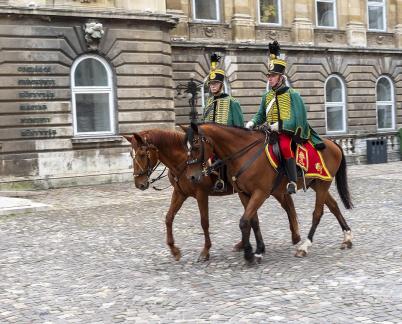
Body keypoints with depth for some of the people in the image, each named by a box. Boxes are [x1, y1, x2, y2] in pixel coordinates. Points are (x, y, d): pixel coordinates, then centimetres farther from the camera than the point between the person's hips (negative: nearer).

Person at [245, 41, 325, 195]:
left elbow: (298, 118, -11)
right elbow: (260, 115, 18)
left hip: (287, 131, -7)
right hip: (270, 131, 7)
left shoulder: (292, 95, -5)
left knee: (285, 146, -36)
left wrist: (280, 125, -23)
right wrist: (252, 122, -5)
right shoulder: (267, 96, 13)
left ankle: (292, 182, -37)